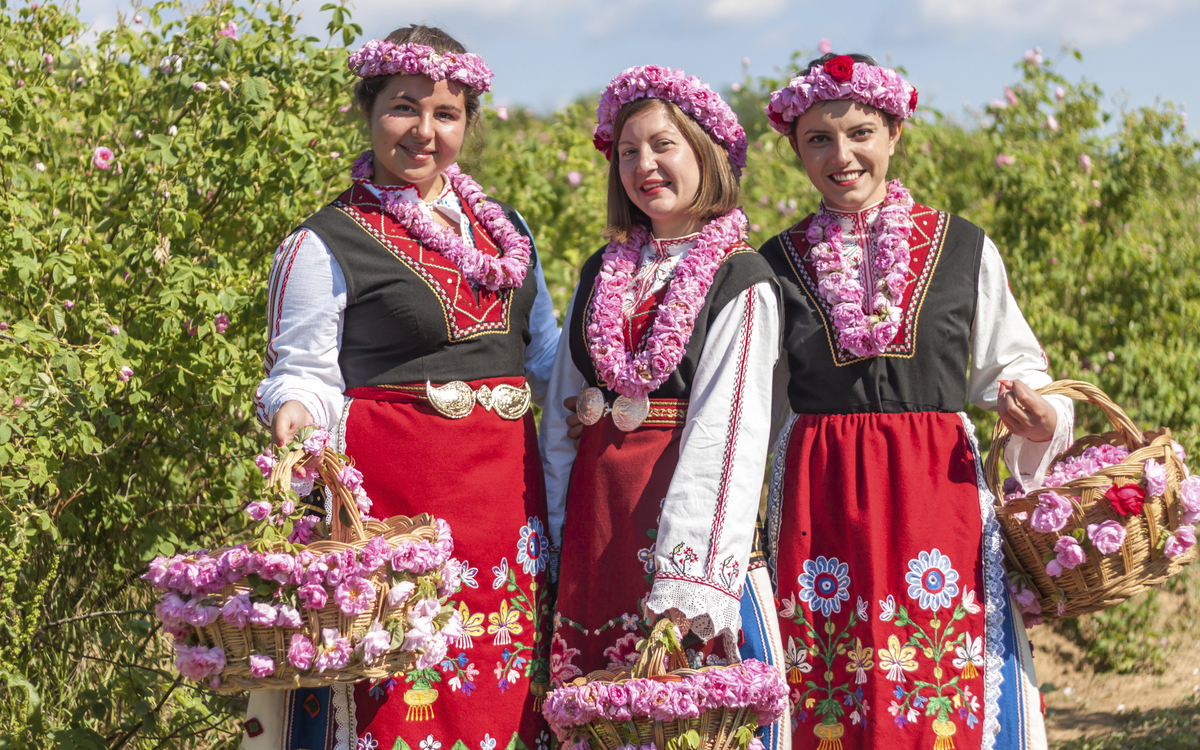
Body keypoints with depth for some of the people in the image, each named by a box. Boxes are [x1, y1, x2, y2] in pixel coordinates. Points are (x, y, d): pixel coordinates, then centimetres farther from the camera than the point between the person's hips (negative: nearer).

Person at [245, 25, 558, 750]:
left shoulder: (506, 229, 14)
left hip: (506, 485, 6)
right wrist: (295, 413, -24)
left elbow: (544, 351, 24)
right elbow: (304, 374, -4)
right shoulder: (326, 246, -4)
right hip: (398, 489, -6)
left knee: (499, 692, 8)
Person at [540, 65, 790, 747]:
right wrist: (553, 537, 6)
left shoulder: (741, 282, -4)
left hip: (682, 499, -5)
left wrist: (686, 582, -22)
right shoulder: (602, 274, 14)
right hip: (593, 505, 5)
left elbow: (727, 432, -14)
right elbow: (560, 414, 16)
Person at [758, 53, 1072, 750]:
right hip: (819, 503, 1)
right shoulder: (779, 264, 7)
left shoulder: (964, 248, 4)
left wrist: (1040, 420, -9)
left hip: (939, 492, -1)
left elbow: (1012, 368, 12)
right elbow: (761, 411, 14)